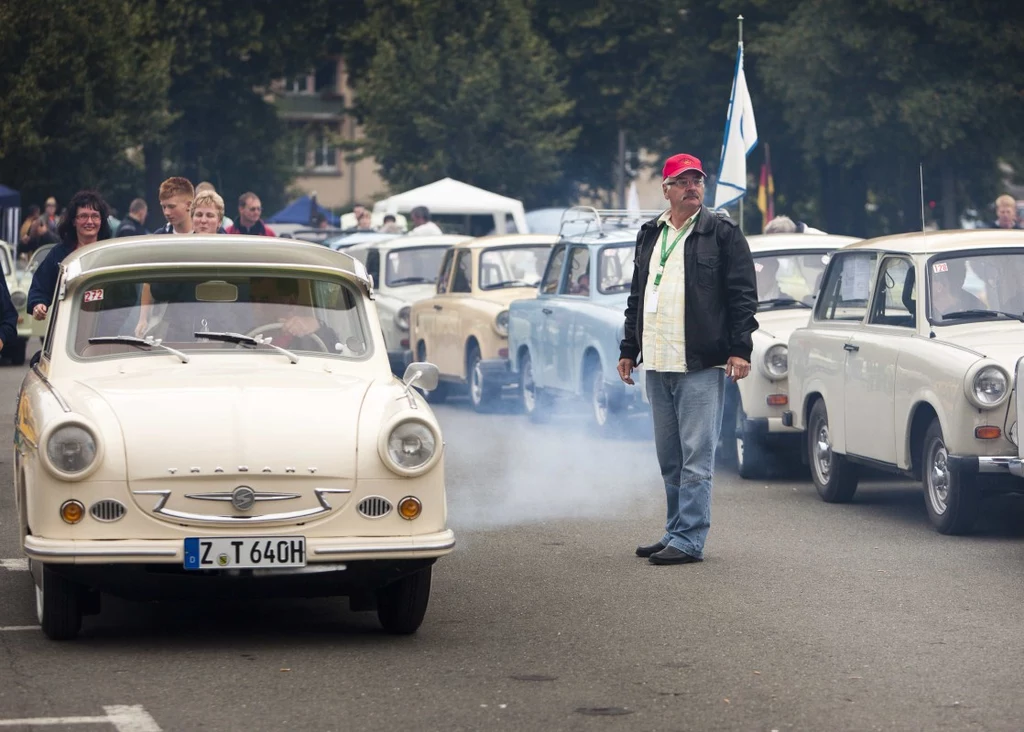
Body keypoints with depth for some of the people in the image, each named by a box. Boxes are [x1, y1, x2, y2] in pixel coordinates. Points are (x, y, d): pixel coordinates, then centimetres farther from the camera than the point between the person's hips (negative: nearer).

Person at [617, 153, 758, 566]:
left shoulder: (721, 233, -1)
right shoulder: (650, 236, 17)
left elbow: (743, 295, -4)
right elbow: (637, 298, 25)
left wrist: (740, 350, -11)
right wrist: (629, 349, 21)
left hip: (701, 366, -7)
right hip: (658, 365, 7)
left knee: (696, 458, -7)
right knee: (669, 461, 12)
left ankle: (688, 540, -7)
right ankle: (676, 533, 20)